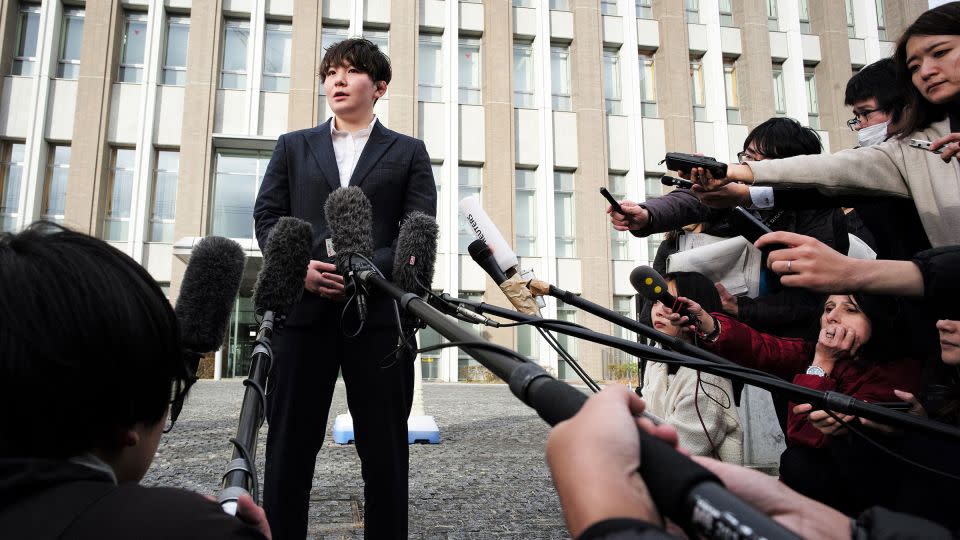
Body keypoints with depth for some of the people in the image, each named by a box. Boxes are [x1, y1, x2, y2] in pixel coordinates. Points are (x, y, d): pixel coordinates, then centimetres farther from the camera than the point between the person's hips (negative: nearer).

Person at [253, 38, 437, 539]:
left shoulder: (408, 152, 13)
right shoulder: (292, 146, 19)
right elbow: (267, 215, 12)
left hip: (380, 307, -1)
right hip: (302, 306, 2)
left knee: (384, 445, 4)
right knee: (290, 441, 5)